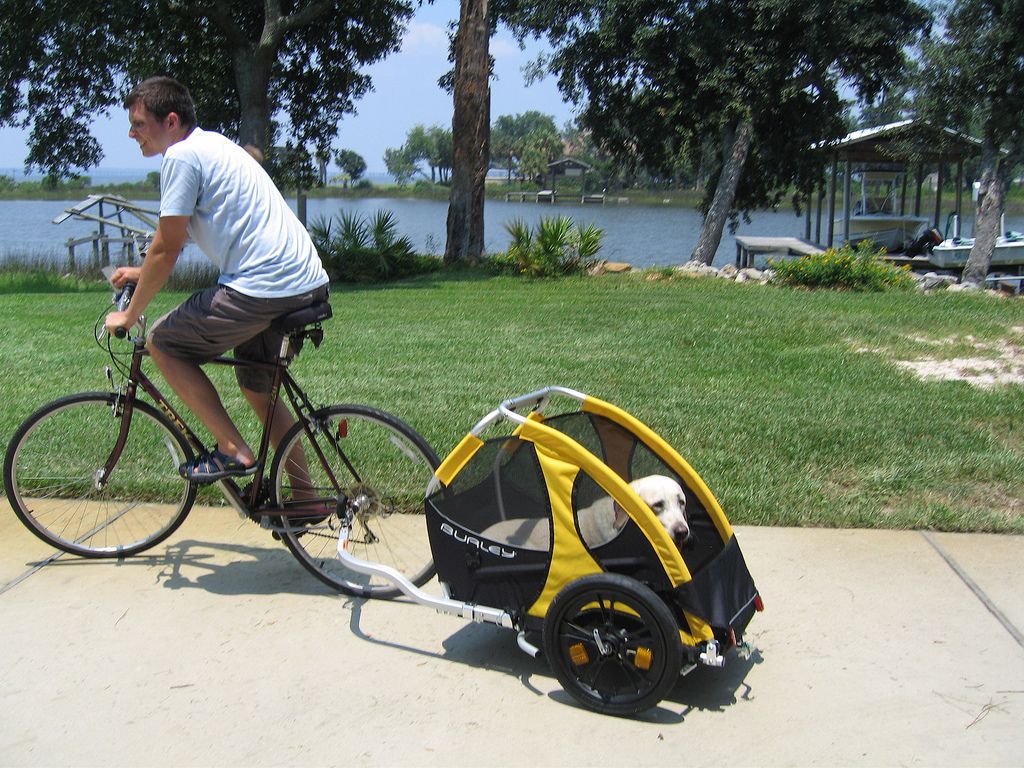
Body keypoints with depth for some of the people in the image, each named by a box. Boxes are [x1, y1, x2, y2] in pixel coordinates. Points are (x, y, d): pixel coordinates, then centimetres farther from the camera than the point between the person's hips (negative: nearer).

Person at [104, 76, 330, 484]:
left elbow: (166, 250, -7)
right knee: (257, 388, 23)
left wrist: (130, 315, 4)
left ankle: (233, 450, 5)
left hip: (262, 290, -9)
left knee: (162, 343, 8)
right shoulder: (212, 143, 22)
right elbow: (179, 237, 35)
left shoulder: (181, 156, -7)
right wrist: (143, 272, 38)